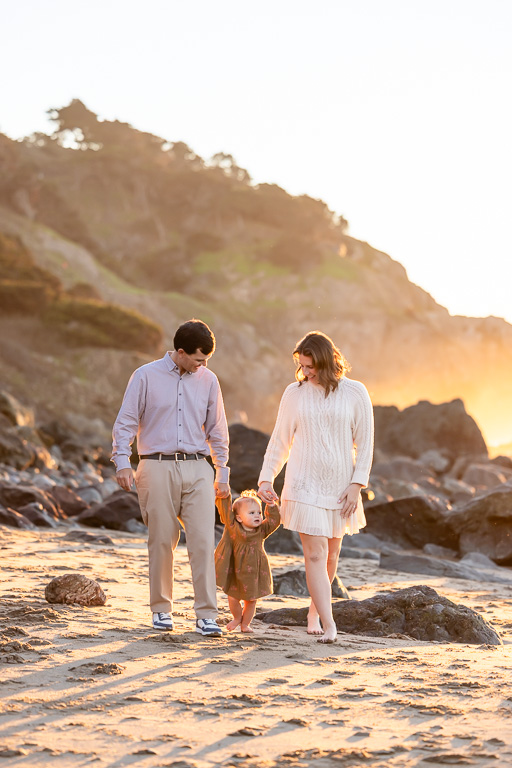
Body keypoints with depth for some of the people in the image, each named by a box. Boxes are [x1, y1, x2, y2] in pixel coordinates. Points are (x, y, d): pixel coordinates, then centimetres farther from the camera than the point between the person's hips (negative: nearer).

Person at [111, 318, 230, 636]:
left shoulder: (208, 380, 9)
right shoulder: (146, 377, 0)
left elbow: (217, 431, 16)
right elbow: (125, 422, 1)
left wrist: (222, 474, 15)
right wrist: (123, 462, -10)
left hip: (197, 469, 2)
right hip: (157, 467, -2)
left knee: (204, 541, -7)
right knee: (162, 541, 2)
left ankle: (206, 615, -5)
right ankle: (162, 609, 16)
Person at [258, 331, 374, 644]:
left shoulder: (355, 393, -1)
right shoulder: (295, 393, 1)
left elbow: (365, 443, 1)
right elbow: (280, 440, 8)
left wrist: (356, 484, -6)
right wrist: (267, 477, 0)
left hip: (340, 486, 1)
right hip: (305, 485, -1)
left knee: (331, 553, 12)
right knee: (315, 554, -10)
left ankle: (315, 608, 34)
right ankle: (328, 624, -12)